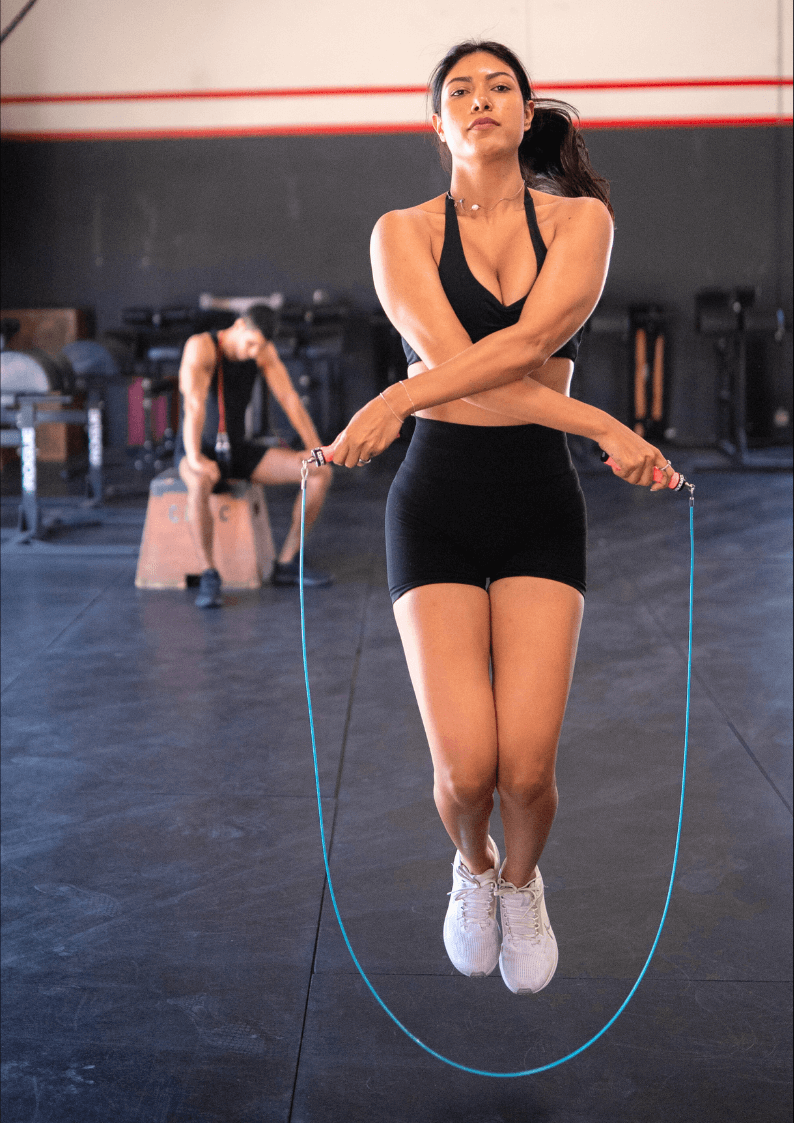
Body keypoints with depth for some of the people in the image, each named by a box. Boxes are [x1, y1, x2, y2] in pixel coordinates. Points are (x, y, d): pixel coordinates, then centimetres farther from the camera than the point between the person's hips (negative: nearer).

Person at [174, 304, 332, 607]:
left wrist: (316, 448, -16)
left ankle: (286, 565, -6)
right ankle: (209, 576, -33)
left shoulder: (264, 350, -3)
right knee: (200, 483, -45)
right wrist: (195, 458, -46)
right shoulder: (200, 346, -21)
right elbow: (194, 404, -33)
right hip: (197, 452, -6)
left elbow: (288, 398, -6)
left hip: (237, 451, 6)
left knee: (320, 472, -12)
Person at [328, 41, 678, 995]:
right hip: (438, 499, 0)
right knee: (465, 767, -12)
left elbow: (528, 343, -14)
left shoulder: (579, 219, 4)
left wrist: (395, 399, -25)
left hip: (541, 504, 1)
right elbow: (454, 363, -13)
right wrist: (605, 427, -19)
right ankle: (471, 869, 25)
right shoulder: (403, 233, 2)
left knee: (528, 767, -12)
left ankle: (521, 884, 24)